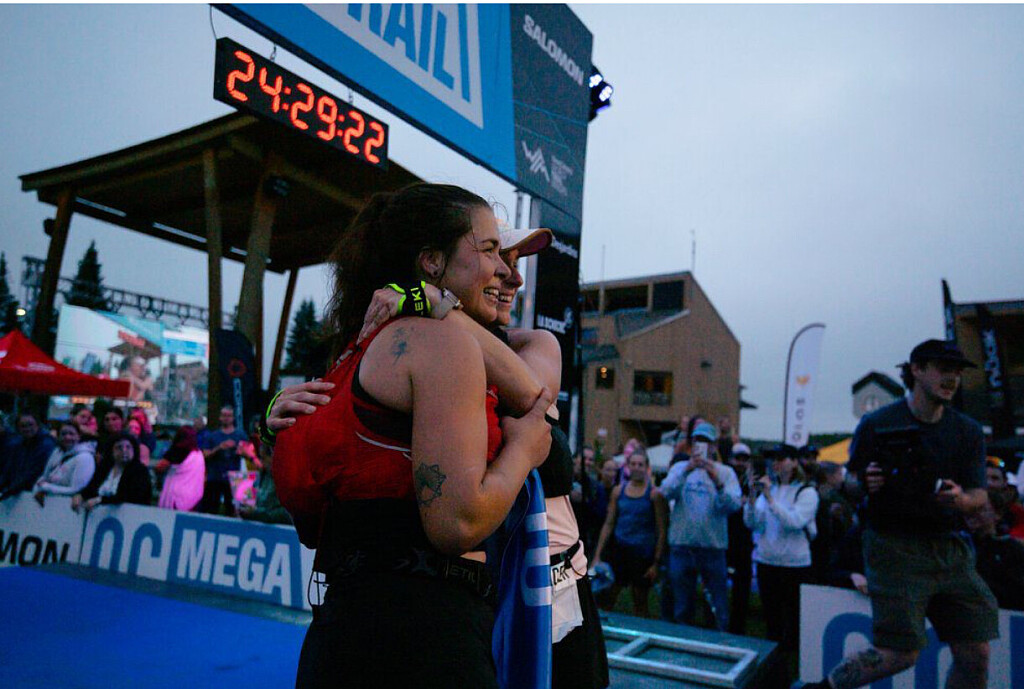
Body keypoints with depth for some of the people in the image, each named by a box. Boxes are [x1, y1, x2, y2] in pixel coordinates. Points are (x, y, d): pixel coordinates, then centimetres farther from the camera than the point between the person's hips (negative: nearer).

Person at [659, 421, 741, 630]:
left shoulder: (725, 472, 2)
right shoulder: (680, 468, 6)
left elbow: (734, 505, -13)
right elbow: (666, 492, -13)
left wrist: (718, 482, -28)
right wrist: (686, 471, -25)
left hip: (713, 547, -1)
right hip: (681, 545, 2)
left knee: (719, 609, 3)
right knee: (682, 608, 14)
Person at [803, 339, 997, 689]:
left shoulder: (967, 431, 7)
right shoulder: (878, 424, -5)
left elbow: (980, 495, 6)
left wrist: (961, 499, -17)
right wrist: (865, 483, -20)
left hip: (948, 546, 5)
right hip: (894, 546, -5)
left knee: (976, 656, 3)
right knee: (899, 655, -8)